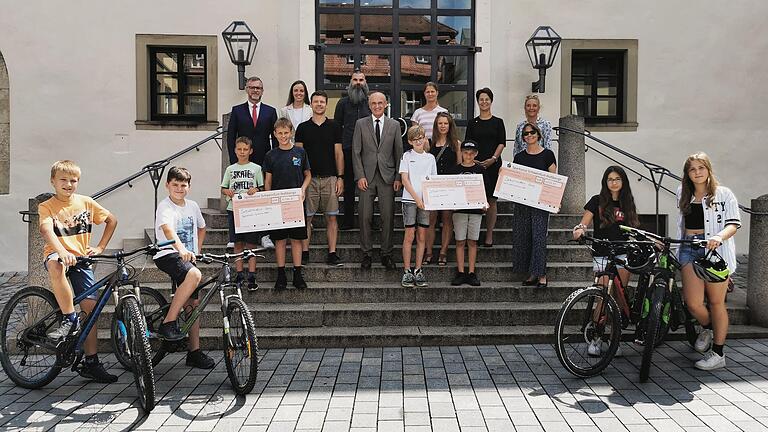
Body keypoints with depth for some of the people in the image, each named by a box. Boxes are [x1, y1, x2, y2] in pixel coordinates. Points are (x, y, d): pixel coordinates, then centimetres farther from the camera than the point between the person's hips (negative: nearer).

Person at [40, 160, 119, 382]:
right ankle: (70, 319, -29)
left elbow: (112, 220, 17)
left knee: (90, 306, -5)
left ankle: (91, 363, 5)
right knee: (56, 266, -41)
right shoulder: (46, 206, -2)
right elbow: (46, 230, -22)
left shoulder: (85, 202, 7)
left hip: (81, 259, 3)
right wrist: (62, 252, -41)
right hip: (57, 255, -3)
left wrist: (100, 247, 6)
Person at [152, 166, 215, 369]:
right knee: (194, 274, -36)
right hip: (167, 255, -7)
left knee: (193, 303, 5)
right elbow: (167, 229, -31)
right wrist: (181, 249, -48)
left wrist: (197, 250, 15)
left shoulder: (193, 206, 11)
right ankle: (168, 323, -27)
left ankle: (194, 352, 14)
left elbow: (201, 228, 29)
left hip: (188, 257, 7)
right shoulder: (165, 207, -10)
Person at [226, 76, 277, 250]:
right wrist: (234, 160, -4)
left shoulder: (270, 111, 10)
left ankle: (265, 235, 7)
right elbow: (230, 136, 5)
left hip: (264, 161, 1)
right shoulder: (237, 110, 8)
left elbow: (275, 137, 8)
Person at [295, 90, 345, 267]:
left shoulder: (334, 127, 7)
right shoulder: (303, 128, 6)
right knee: (307, 217, 1)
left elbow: (339, 153, 6)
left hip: (330, 178, 0)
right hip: (309, 178, 0)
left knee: (331, 217, 1)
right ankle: (304, 253, 9)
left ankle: (332, 254, 5)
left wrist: (340, 177, -1)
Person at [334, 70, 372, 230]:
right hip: (348, 149, 0)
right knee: (348, 186, 5)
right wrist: (338, 144, 1)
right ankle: (348, 220, 13)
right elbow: (336, 125, 10)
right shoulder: (343, 102, 9)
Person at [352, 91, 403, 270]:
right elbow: (356, 152, 3)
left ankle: (386, 254, 11)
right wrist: (360, 176, -6)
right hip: (367, 177, 0)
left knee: (388, 217, 1)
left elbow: (399, 152, 8)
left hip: (387, 177, 1)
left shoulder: (394, 125, 9)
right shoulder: (361, 124, 6)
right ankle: (366, 254, 12)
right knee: (365, 217, 1)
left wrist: (398, 177, 0)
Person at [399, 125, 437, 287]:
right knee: (409, 236, -4)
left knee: (421, 236, 4)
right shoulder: (406, 156, 3)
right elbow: (405, 179, -5)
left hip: (426, 200, 3)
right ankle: (407, 271, 2)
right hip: (410, 199, -3)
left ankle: (418, 270, 11)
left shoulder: (430, 158, 12)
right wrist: (416, 198, -14)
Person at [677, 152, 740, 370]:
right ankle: (708, 328, 26)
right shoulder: (683, 194, 15)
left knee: (716, 302, 1)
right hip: (689, 250, 3)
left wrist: (719, 236, -24)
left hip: (716, 250, -3)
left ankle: (718, 354, 12)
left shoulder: (724, 194, 3)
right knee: (692, 302, -8)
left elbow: (733, 223, -5)